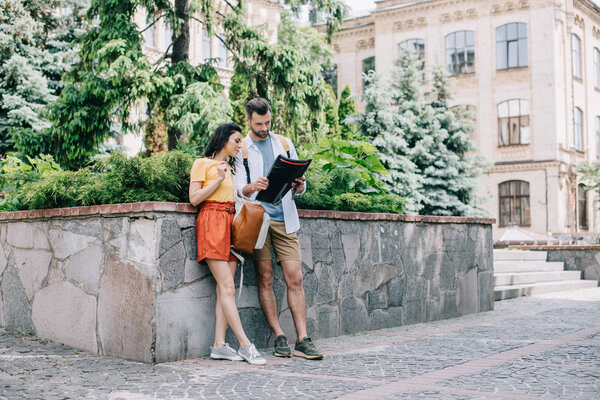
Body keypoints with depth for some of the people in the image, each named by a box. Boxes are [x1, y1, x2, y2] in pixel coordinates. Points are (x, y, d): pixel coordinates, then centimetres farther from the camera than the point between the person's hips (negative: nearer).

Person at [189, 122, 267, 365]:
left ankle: (219, 345, -2)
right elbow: (194, 198, -5)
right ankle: (245, 345, -16)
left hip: (230, 224, 7)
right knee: (227, 286, -12)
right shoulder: (202, 163, 4)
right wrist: (219, 179, -10)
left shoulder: (230, 167, 25)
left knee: (225, 288, -1)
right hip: (211, 223, -7)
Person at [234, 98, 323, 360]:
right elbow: (239, 188, -2)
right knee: (265, 278, -3)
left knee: (295, 279, -5)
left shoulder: (284, 144, 15)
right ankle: (279, 338, 5)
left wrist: (299, 186, -9)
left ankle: (302, 341, -5)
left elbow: (299, 185, 16)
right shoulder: (241, 149, 7)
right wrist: (252, 187, -25)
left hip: (285, 219, 2)